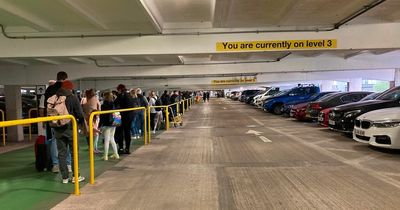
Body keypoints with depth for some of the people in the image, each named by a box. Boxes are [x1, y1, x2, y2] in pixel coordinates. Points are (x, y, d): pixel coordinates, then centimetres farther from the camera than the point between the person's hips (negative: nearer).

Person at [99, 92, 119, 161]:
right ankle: (116, 154, 19)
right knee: (112, 139, 17)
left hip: (107, 124, -6)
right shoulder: (113, 104, 5)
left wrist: (100, 125, -7)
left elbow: (102, 116, -12)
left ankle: (105, 156, 6)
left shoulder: (104, 105, -12)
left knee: (106, 140, 0)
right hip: (113, 124, 6)